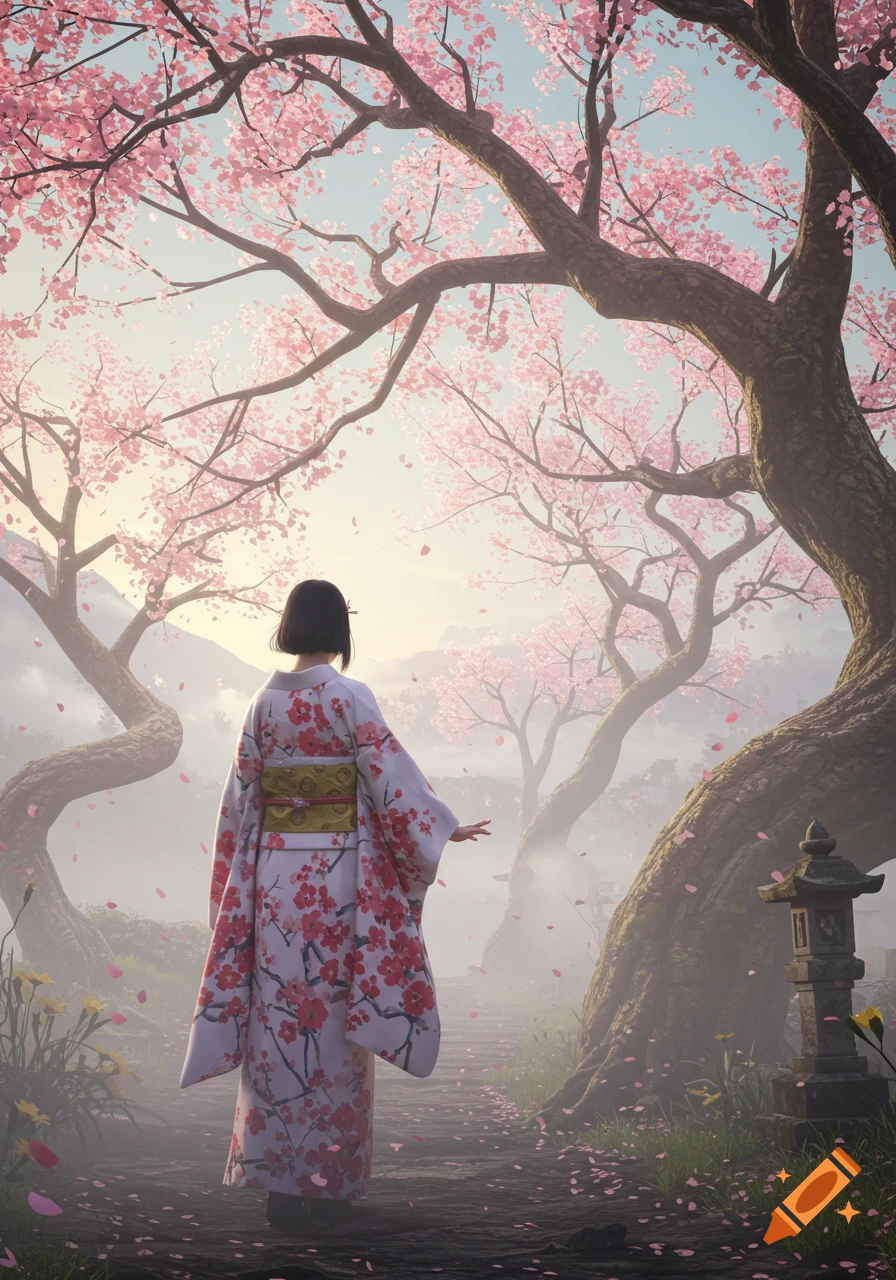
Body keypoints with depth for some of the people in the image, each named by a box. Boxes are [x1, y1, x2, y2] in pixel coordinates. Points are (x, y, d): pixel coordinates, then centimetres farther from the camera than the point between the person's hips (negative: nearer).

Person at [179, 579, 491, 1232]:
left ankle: (277, 1177, 14)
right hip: (336, 873, -4)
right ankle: (327, 1180, 12)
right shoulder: (347, 697, -8)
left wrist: (237, 882, 18)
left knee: (278, 1021, 9)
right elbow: (391, 775, -10)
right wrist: (445, 830, 3)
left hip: (273, 876, 4)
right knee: (331, 1023, 4)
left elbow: (241, 797, 9)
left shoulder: (265, 702, 6)